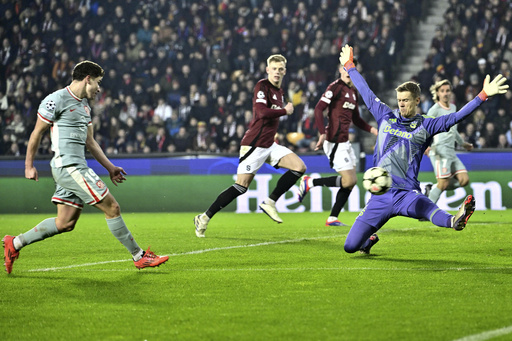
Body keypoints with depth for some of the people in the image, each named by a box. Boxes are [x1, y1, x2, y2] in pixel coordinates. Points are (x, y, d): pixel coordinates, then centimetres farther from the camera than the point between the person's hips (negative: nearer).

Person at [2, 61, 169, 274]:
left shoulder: (85, 105, 20)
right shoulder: (56, 100, -8)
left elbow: (90, 141, 25)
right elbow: (37, 133, -4)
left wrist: (110, 167, 21)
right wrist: (29, 166, -3)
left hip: (77, 168, 10)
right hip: (68, 167, -10)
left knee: (65, 223, 7)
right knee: (112, 208, -8)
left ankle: (15, 243, 16)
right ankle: (139, 256, 0)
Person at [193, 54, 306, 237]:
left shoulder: (279, 91, 15)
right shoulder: (262, 86, -12)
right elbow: (261, 112, -26)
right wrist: (285, 111, -15)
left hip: (269, 145, 8)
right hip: (254, 144, -8)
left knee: (299, 167, -5)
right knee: (241, 186, -10)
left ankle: (270, 202, 0)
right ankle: (204, 218, 0)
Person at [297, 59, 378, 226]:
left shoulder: (353, 91, 16)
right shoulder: (335, 87, -11)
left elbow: (356, 119, 23)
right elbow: (318, 109, -17)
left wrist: (371, 129, 8)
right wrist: (323, 134, -25)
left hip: (345, 142, 9)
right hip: (335, 142, -9)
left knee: (351, 182, 7)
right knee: (349, 181, -12)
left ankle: (332, 218, 13)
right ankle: (309, 182, 3)